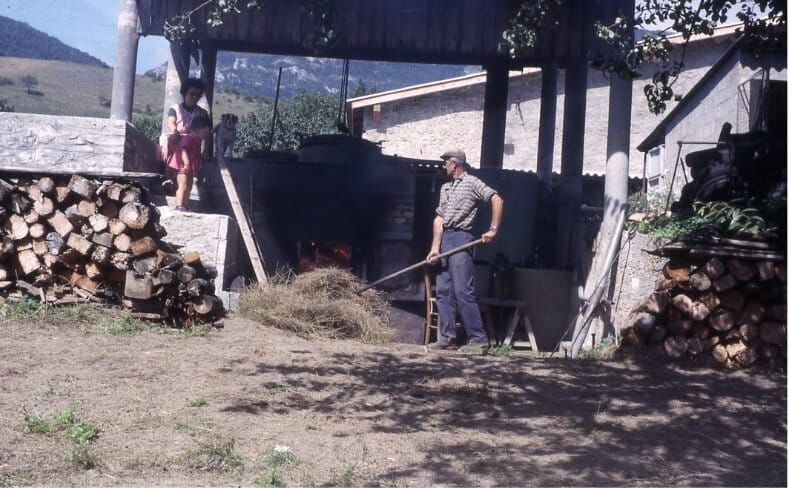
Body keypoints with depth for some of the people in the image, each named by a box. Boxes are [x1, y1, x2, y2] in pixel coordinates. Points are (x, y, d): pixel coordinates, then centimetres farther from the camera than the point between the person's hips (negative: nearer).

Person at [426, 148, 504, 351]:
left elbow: (497, 200, -11)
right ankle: (447, 337, 10)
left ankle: (479, 338, -7)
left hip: (461, 238, -8)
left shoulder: (471, 182, 0)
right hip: (445, 239, 8)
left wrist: (493, 230, -18)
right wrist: (435, 247, 3)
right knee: (443, 290, 5)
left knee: (463, 291, -11)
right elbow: (439, 219, 14)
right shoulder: (446, 188, 22)